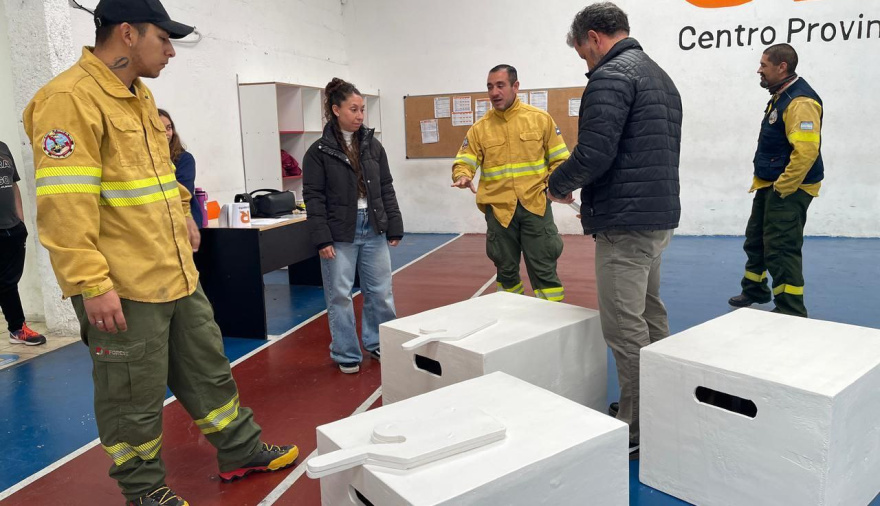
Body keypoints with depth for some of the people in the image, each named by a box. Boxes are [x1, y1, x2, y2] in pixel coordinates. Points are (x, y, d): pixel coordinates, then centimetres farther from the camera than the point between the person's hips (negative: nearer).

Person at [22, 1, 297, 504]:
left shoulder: (140, 95, 13)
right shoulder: (70, 99, -16)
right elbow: (64, 206, -22)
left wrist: (180, 209, 17)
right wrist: (91, 284, -23)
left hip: (178, 274, 9)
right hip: (121, 289, -9)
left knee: (208, 369, 19)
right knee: (135, 396, 9)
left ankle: (241, 452, 35)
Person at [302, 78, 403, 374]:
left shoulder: (373, 145, 7)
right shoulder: (319, 151, -4)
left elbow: (387, 189, 10)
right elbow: (313, 198, -7)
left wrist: (394, 228, 6)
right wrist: (322, 239, -12)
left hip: (373, 229, 4)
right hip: (339, 233, -3)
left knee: (380, 292, 9)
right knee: (340, 296, 4)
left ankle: (379, 344, 28)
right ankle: (347, 354, 19)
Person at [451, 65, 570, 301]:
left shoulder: (540, 118, 3)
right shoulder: (480, 128, 5)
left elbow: (559, 159, 6)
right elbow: (464, 161, 0)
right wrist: (462, 176, -22)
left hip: (535, 204, -1)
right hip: (498, 208, 2)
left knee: (543, 268, 1)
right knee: (506, 269, 14)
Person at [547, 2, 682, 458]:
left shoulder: (611, 76, -12)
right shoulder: (659, 75, 19)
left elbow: (593, 153, -23)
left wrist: (557, 185, -3)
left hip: (625, 224, -11)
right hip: (661, 216, 11)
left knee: (625, 329, -4)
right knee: (651, 317, 19)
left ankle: (636, 431, 6)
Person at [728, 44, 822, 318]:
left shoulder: (801, 101, -20)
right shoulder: (780, 96, 13)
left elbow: (806, 151, -28)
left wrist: (781, 188, -24)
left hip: (788, 190, -11)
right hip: (769, 185, 11)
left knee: (781, 250, -7)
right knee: (755, 240, 21)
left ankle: (792, 312, 3)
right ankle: (755, 290, 38)